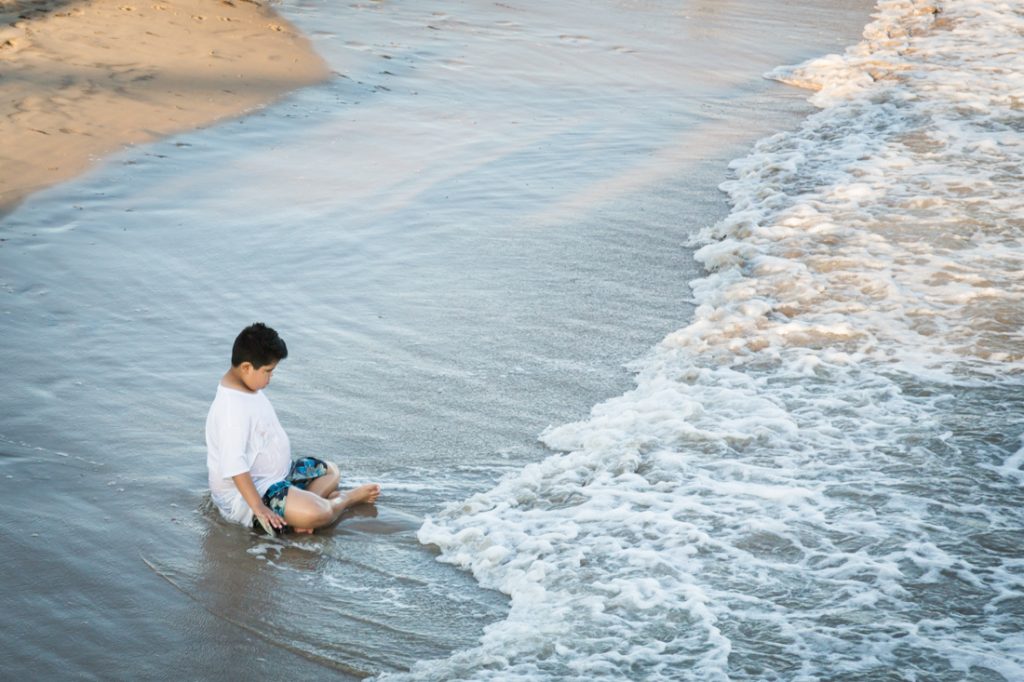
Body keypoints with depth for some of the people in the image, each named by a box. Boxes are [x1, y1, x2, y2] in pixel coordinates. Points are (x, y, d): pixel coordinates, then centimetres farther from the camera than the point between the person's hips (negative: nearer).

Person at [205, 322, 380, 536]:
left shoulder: (249, 389, 6)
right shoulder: (232, 408, -27)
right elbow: (234, 465, -33)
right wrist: (258, 508, -34)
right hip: (244, 495, -11)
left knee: (330, 471, 21)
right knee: (316, 514, -31)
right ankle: (350, 498, 1)